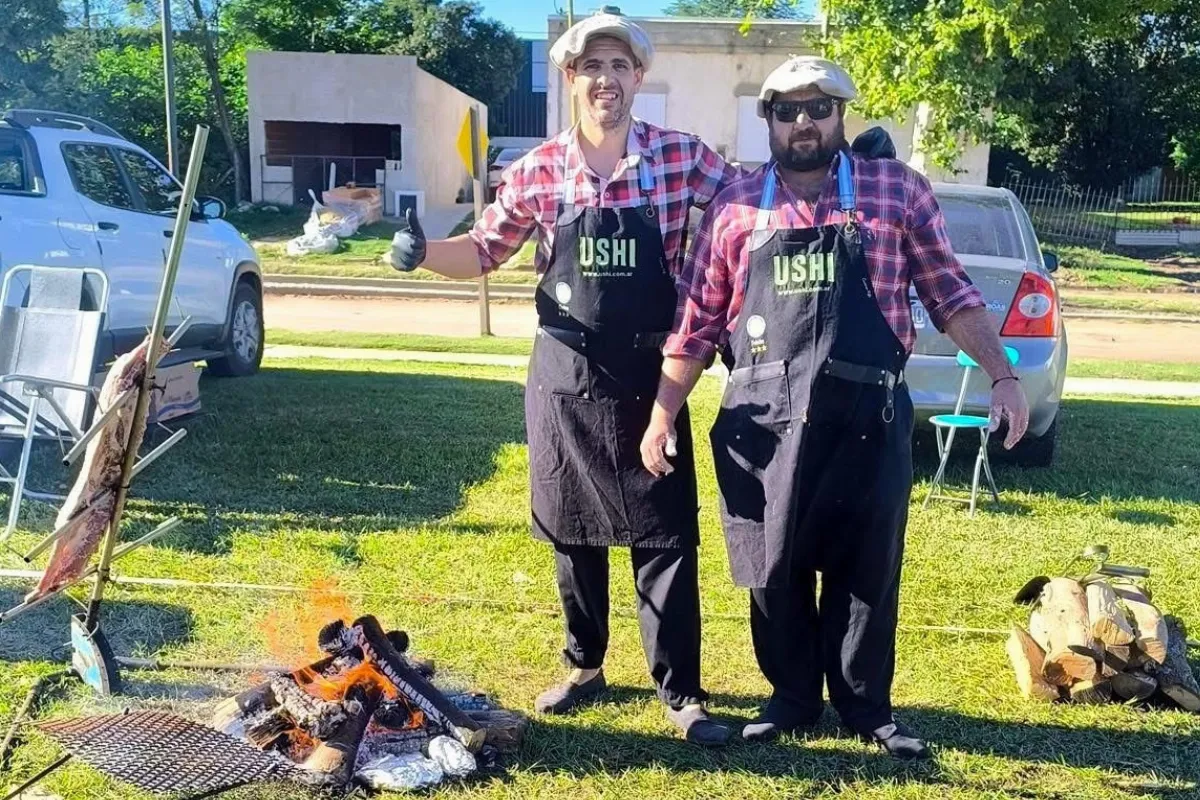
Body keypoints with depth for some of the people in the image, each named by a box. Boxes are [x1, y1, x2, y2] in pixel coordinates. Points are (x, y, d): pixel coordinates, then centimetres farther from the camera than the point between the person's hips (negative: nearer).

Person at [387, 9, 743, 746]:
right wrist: (423, 250, -9)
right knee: (573, 532, 13)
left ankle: (680, 690, 16)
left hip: (649, 377, -1)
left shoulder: (682, 156, -4)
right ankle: (585, 667, 32)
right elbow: (484, 251, 9)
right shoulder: (539, 171, -1)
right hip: (564, 377, 2)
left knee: (665, 535, 2)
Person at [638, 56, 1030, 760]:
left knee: (868, 570, 10)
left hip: (869, 418, -1)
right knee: (774, 570, 11)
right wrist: (663, 412, 3)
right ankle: (792, 698, 32)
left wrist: (1003, 376, -2)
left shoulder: (898, 189, 4)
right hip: (764, 422, 1)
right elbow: (699, 320, 7)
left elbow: (951, 292, 6)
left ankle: (867, 706, 30)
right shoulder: (734, 207, 7)